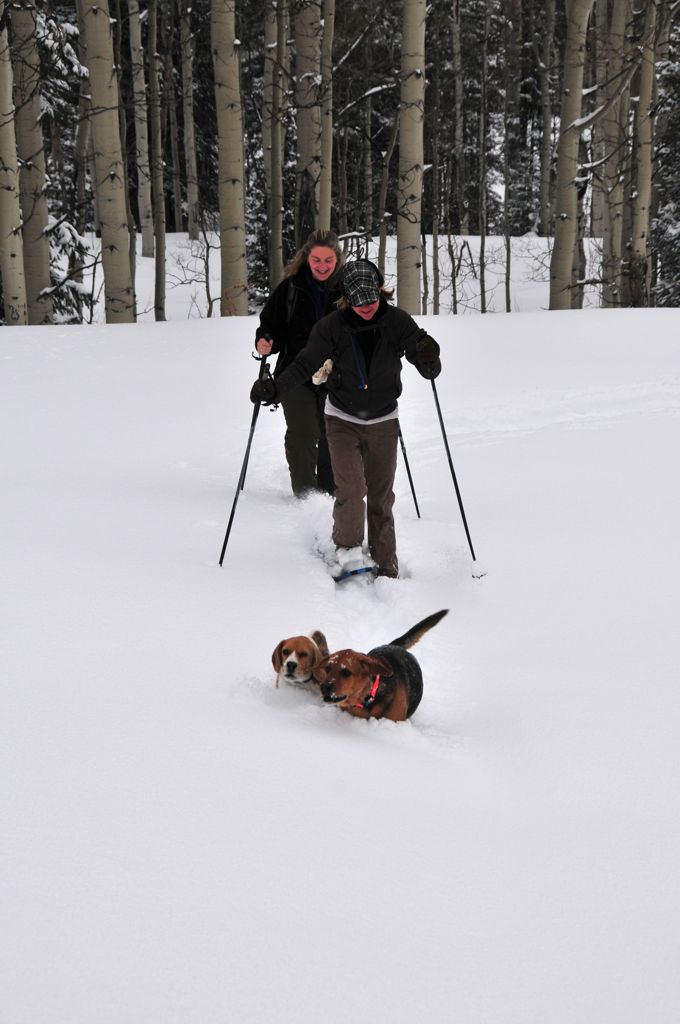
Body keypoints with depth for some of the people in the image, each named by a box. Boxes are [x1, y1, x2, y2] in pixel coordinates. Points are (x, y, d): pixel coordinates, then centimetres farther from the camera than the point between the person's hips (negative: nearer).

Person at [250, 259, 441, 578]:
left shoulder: (398, 322, -13)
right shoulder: (332, 327, -16)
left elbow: (429, 371, -12)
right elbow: (304, 365, -11)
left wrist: (428, 360, -36)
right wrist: (275, 389, -27)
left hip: (383, 421, 1)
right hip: (343, 419, -1)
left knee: (381, 497, 6)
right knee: (351, 489, -17)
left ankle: (386, 565, 18)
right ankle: (347, 551, 5)